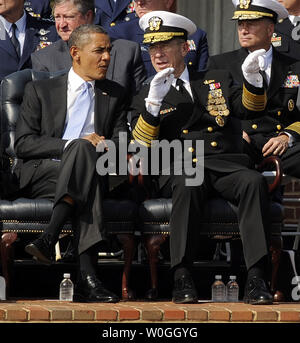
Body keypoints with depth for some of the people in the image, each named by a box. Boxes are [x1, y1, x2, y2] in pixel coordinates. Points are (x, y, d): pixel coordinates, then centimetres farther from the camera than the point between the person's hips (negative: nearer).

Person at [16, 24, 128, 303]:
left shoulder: (115, 95, 23)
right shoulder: (40, 91, 14)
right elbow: (23, 144, 2)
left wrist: (108, 147, -11)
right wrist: (73, 145, -11)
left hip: (91, 172, 2)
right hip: (40, 173, -2)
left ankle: (48, 240, -47)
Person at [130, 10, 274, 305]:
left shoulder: (217, 81, 25)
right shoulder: (145, 97, 20)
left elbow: (249, 109, 11)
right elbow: (140, 146, 4)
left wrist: (252, 80, -8)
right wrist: (153, 103, -9)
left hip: (225, 164, 1)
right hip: (179, 167, -1)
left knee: (254, 181, -33)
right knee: (187, 185, -39)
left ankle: (256, 279, -39)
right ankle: (181, 278, -38)